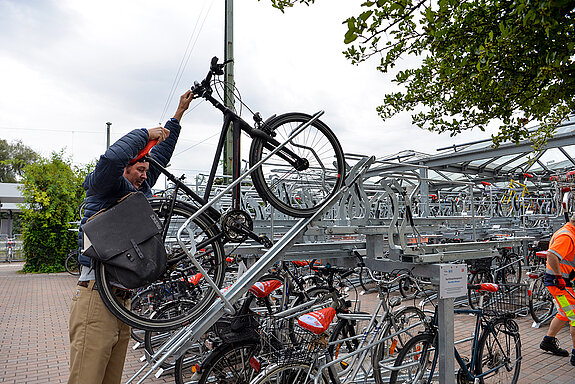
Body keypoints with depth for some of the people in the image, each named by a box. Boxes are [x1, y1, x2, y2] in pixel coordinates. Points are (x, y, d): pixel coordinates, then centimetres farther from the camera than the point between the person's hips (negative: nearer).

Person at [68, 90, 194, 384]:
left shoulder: (140, 190, 21)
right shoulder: (104, 187, 0)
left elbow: (160, 156, 26)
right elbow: (111, 158, -23)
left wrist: (179, 113, 29)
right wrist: (146, 134, -10)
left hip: (123, 298, 8)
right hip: (96, 297, -8)